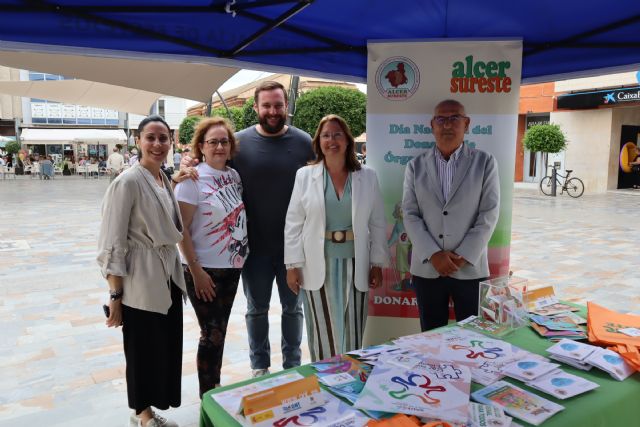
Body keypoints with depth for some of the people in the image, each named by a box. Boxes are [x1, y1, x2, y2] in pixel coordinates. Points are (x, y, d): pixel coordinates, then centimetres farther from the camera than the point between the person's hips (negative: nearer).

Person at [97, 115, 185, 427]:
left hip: (169, 277, 8)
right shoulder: (128, 182, -15)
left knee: (167, 348, 15)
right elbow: (113, 244, -16)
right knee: (143, 351, 7)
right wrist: (115, 296, -16)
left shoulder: (165, 180, 8)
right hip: (141, 282, -7)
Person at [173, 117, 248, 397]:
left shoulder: (234, 175, 5)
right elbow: (181, 230, -15)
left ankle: (216, 390, 34)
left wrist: (241, 258, 9)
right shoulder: (192, 179, -13)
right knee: (212, 335, 2)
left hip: (231, 267, 6)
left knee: (219, 332, 17)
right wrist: (196, 271, -18)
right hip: (204, 270, -6)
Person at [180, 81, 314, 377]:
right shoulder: (239, 142, -4)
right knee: (257, 309, 17)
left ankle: (293, 365, 37)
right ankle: (259, 366, 37)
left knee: (293, 307, 17)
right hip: (255, 244, 0)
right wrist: (188, 165, -19)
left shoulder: (304, 142, -3)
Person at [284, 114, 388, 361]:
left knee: (351, 334, 8)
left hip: (354, 265, 1)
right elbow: (293, 224, 1)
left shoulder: (368, 177, 4)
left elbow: (377, 224, 6)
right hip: (317, 266, -1)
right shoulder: (305, 176, 1)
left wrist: (377, 264, 3)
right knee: (322, 334, 7)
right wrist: (292, 265, -4)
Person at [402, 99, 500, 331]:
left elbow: (489, 214, -3)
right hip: (427, 268, 1)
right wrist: (433, 255, -11)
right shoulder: (415, 166, 6)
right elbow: (410, 215, 0)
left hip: (470, 268, -1)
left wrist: (464, 256, -11)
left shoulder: (485, 162, 3)